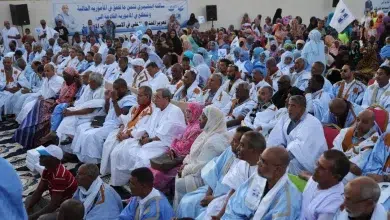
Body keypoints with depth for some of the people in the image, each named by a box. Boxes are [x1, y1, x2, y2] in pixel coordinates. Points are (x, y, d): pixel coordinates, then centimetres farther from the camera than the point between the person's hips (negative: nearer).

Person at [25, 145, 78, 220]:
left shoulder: (59, 176, -30)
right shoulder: (47, 170, 0)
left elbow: (53, 205, -29)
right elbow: (38, 191, 8)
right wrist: (28, 208, -6)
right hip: (57, 204, 10)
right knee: (29, 199, 9)